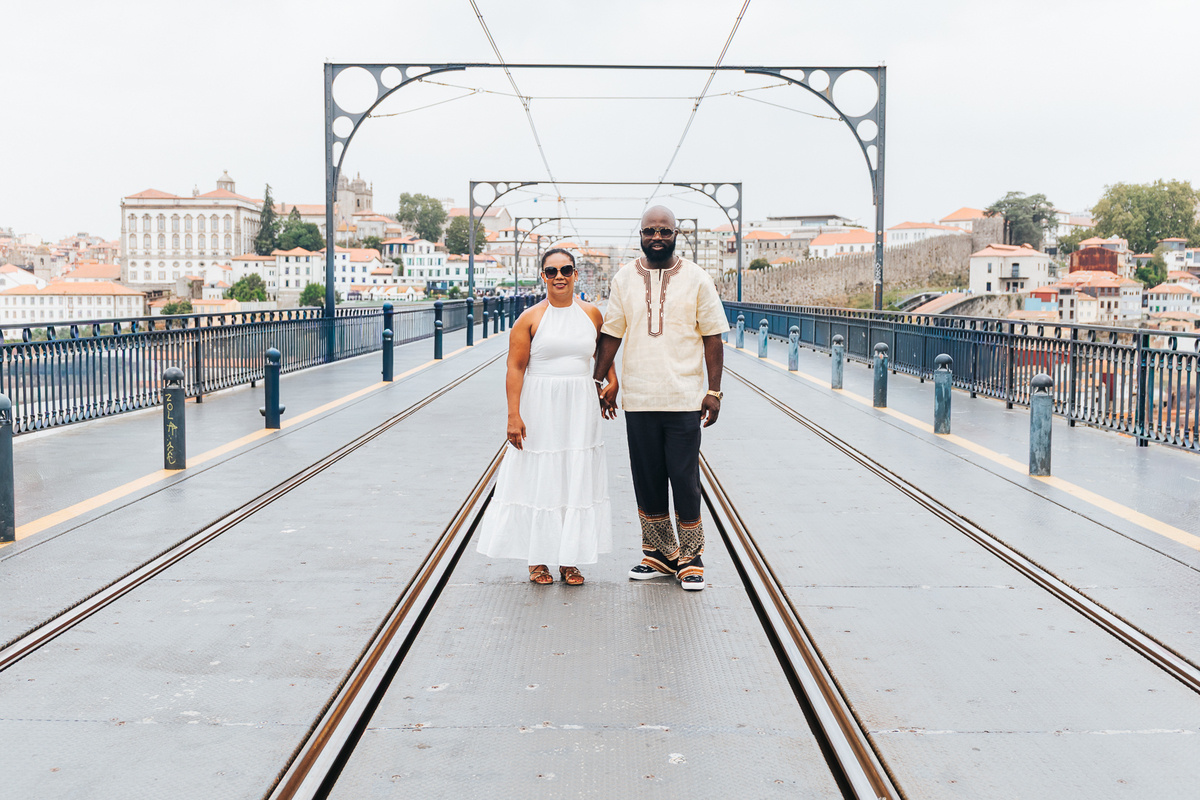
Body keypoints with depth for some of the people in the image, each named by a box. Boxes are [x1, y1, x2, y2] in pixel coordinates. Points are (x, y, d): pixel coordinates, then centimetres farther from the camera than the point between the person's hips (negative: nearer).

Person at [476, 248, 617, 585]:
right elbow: (515, 368, -7)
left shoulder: (591, 314, 6)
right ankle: (537, 560, 14)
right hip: (540, 409, -3)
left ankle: (569, 559, 17)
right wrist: (513, 415, -13)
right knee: (538, 480, 2)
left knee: (576, 479, 6)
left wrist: (612, 383, 8)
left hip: (580, 408, 3)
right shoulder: (530, 318, -5)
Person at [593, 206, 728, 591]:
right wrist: (599, 381, 7)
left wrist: (714, 391, -3)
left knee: (684, 481, -1)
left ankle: (691, 557, 13)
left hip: (684, 399, -2)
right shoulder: (624, 279, 6)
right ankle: (660, 554, 22)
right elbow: (611, 334, 11)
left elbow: (712, 337, 1)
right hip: (638, 399, 3)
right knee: (647, 482, 8)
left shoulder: (696, 279, 1)